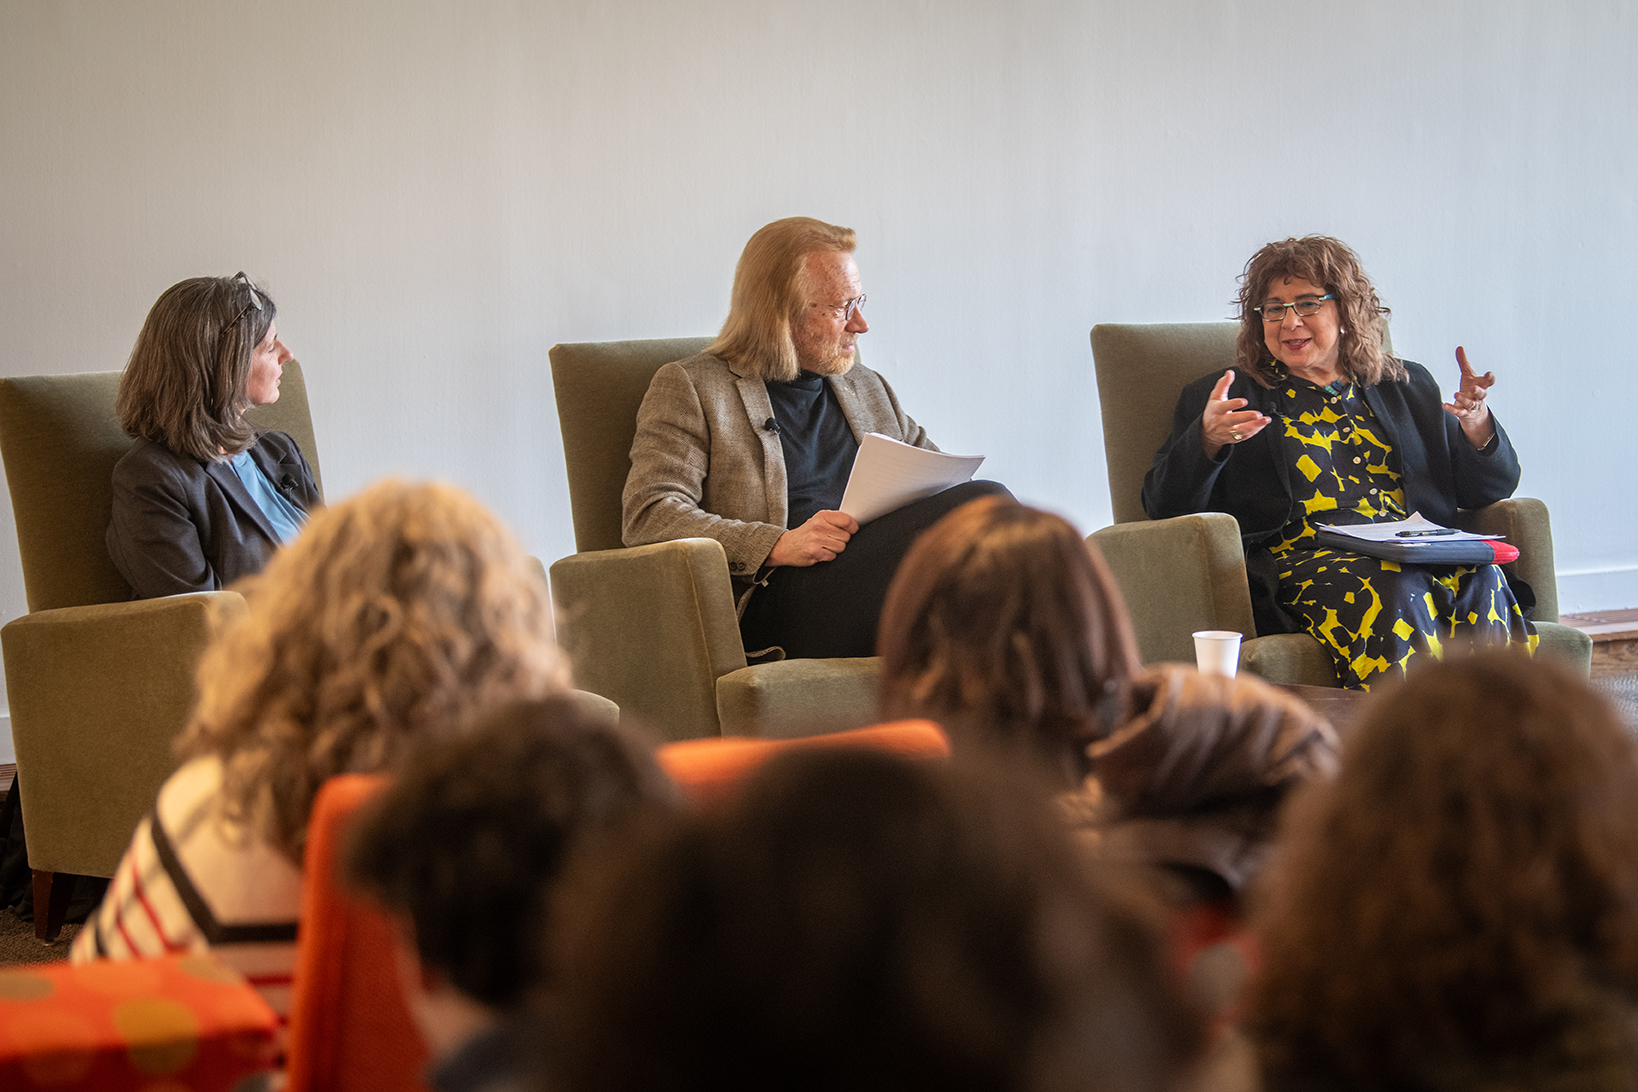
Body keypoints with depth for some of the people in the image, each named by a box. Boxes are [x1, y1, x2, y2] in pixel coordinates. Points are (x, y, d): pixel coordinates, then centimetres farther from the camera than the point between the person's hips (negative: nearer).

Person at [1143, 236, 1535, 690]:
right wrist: (1207, 440, -13)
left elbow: (1491, 489, 23)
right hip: (1298, 560, -3)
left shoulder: (1408, 386, 26)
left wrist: (1476, 425, 1)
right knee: (1393, 590, -35)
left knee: (1481, 583, -30)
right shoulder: (1234, 396, 19)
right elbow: (1164, 505, 6)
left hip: (1416, 554, 3)